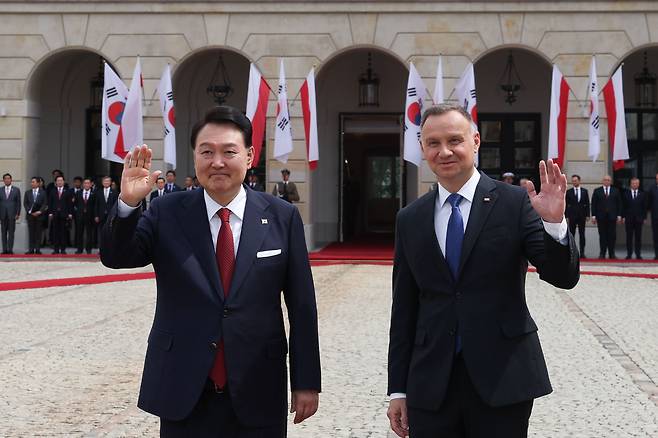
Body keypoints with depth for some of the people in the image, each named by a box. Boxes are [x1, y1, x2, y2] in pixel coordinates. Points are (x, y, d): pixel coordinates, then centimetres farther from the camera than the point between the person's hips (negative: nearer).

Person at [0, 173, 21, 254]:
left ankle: (10, 249, -2)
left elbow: (18, 203, 4)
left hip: (12, 214, -2)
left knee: (11, 232, -3)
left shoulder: (16, 190, 5)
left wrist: (18, 214, -4)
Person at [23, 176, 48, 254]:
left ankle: (38, 249, 1)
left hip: (39, 215, -2)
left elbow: (45, 204, 0)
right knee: (31, 233, 0)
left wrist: (40, 211, -12)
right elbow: (25, 203, 6)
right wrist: (29, 211, -7)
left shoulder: (43, 192, 5)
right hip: (30, 215, 2)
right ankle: (31, 249, 1)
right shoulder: (27, 192, 12)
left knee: (38, 233, -1)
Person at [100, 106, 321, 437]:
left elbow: (302, 306, 1)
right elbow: (115, 257, -7)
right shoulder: (167, 213, 1)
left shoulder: (282, 218, 0)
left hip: (258, 396, 0)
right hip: (183, 396, 0)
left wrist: (306, 382, 1)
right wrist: (127, 203, -24)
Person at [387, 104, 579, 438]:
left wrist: (554, 223, -25)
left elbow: (564, 277, -7)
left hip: (503, 380, -2)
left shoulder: (515, 203, -2)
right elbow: (404, 310, 9)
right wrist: (398, 389, 8)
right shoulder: (409, 219, 7)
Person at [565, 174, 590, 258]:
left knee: (582, 234, 3)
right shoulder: (568, 192, 4)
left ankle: (582, 252, 5)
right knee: (571, 234, -1)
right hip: (572, 216, -1)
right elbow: (566, 205, 3)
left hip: (582, 216, 1)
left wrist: (587, 215, -1)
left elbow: (587, 204, 6)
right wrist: (566, 216, -3)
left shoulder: (584, 191, 7)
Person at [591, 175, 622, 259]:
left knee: (612, 236, -1)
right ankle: (602, 253, 5)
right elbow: (593, 204, 5)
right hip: (601, 217, 0)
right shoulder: (597, 191, 8)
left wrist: (619, 215, 0)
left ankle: (611, 253, 5)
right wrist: (593, 215, -2)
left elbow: (619, 204, 8)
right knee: (602, 236, 1)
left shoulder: (616, 191, 9)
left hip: (612, 217, 0)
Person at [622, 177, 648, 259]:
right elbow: (624, 206, 4)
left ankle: (638, 254, 4)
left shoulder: (642, 194, 7)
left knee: (638, 237, 2)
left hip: (639, 218, 0)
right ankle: (629, 254, 4)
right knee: (629, 237, 1)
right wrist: (623, 217, -3)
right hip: (629, 218, 0)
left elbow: (645, 206, 6)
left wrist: (644, 218, 1)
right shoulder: (626, 193, 5)